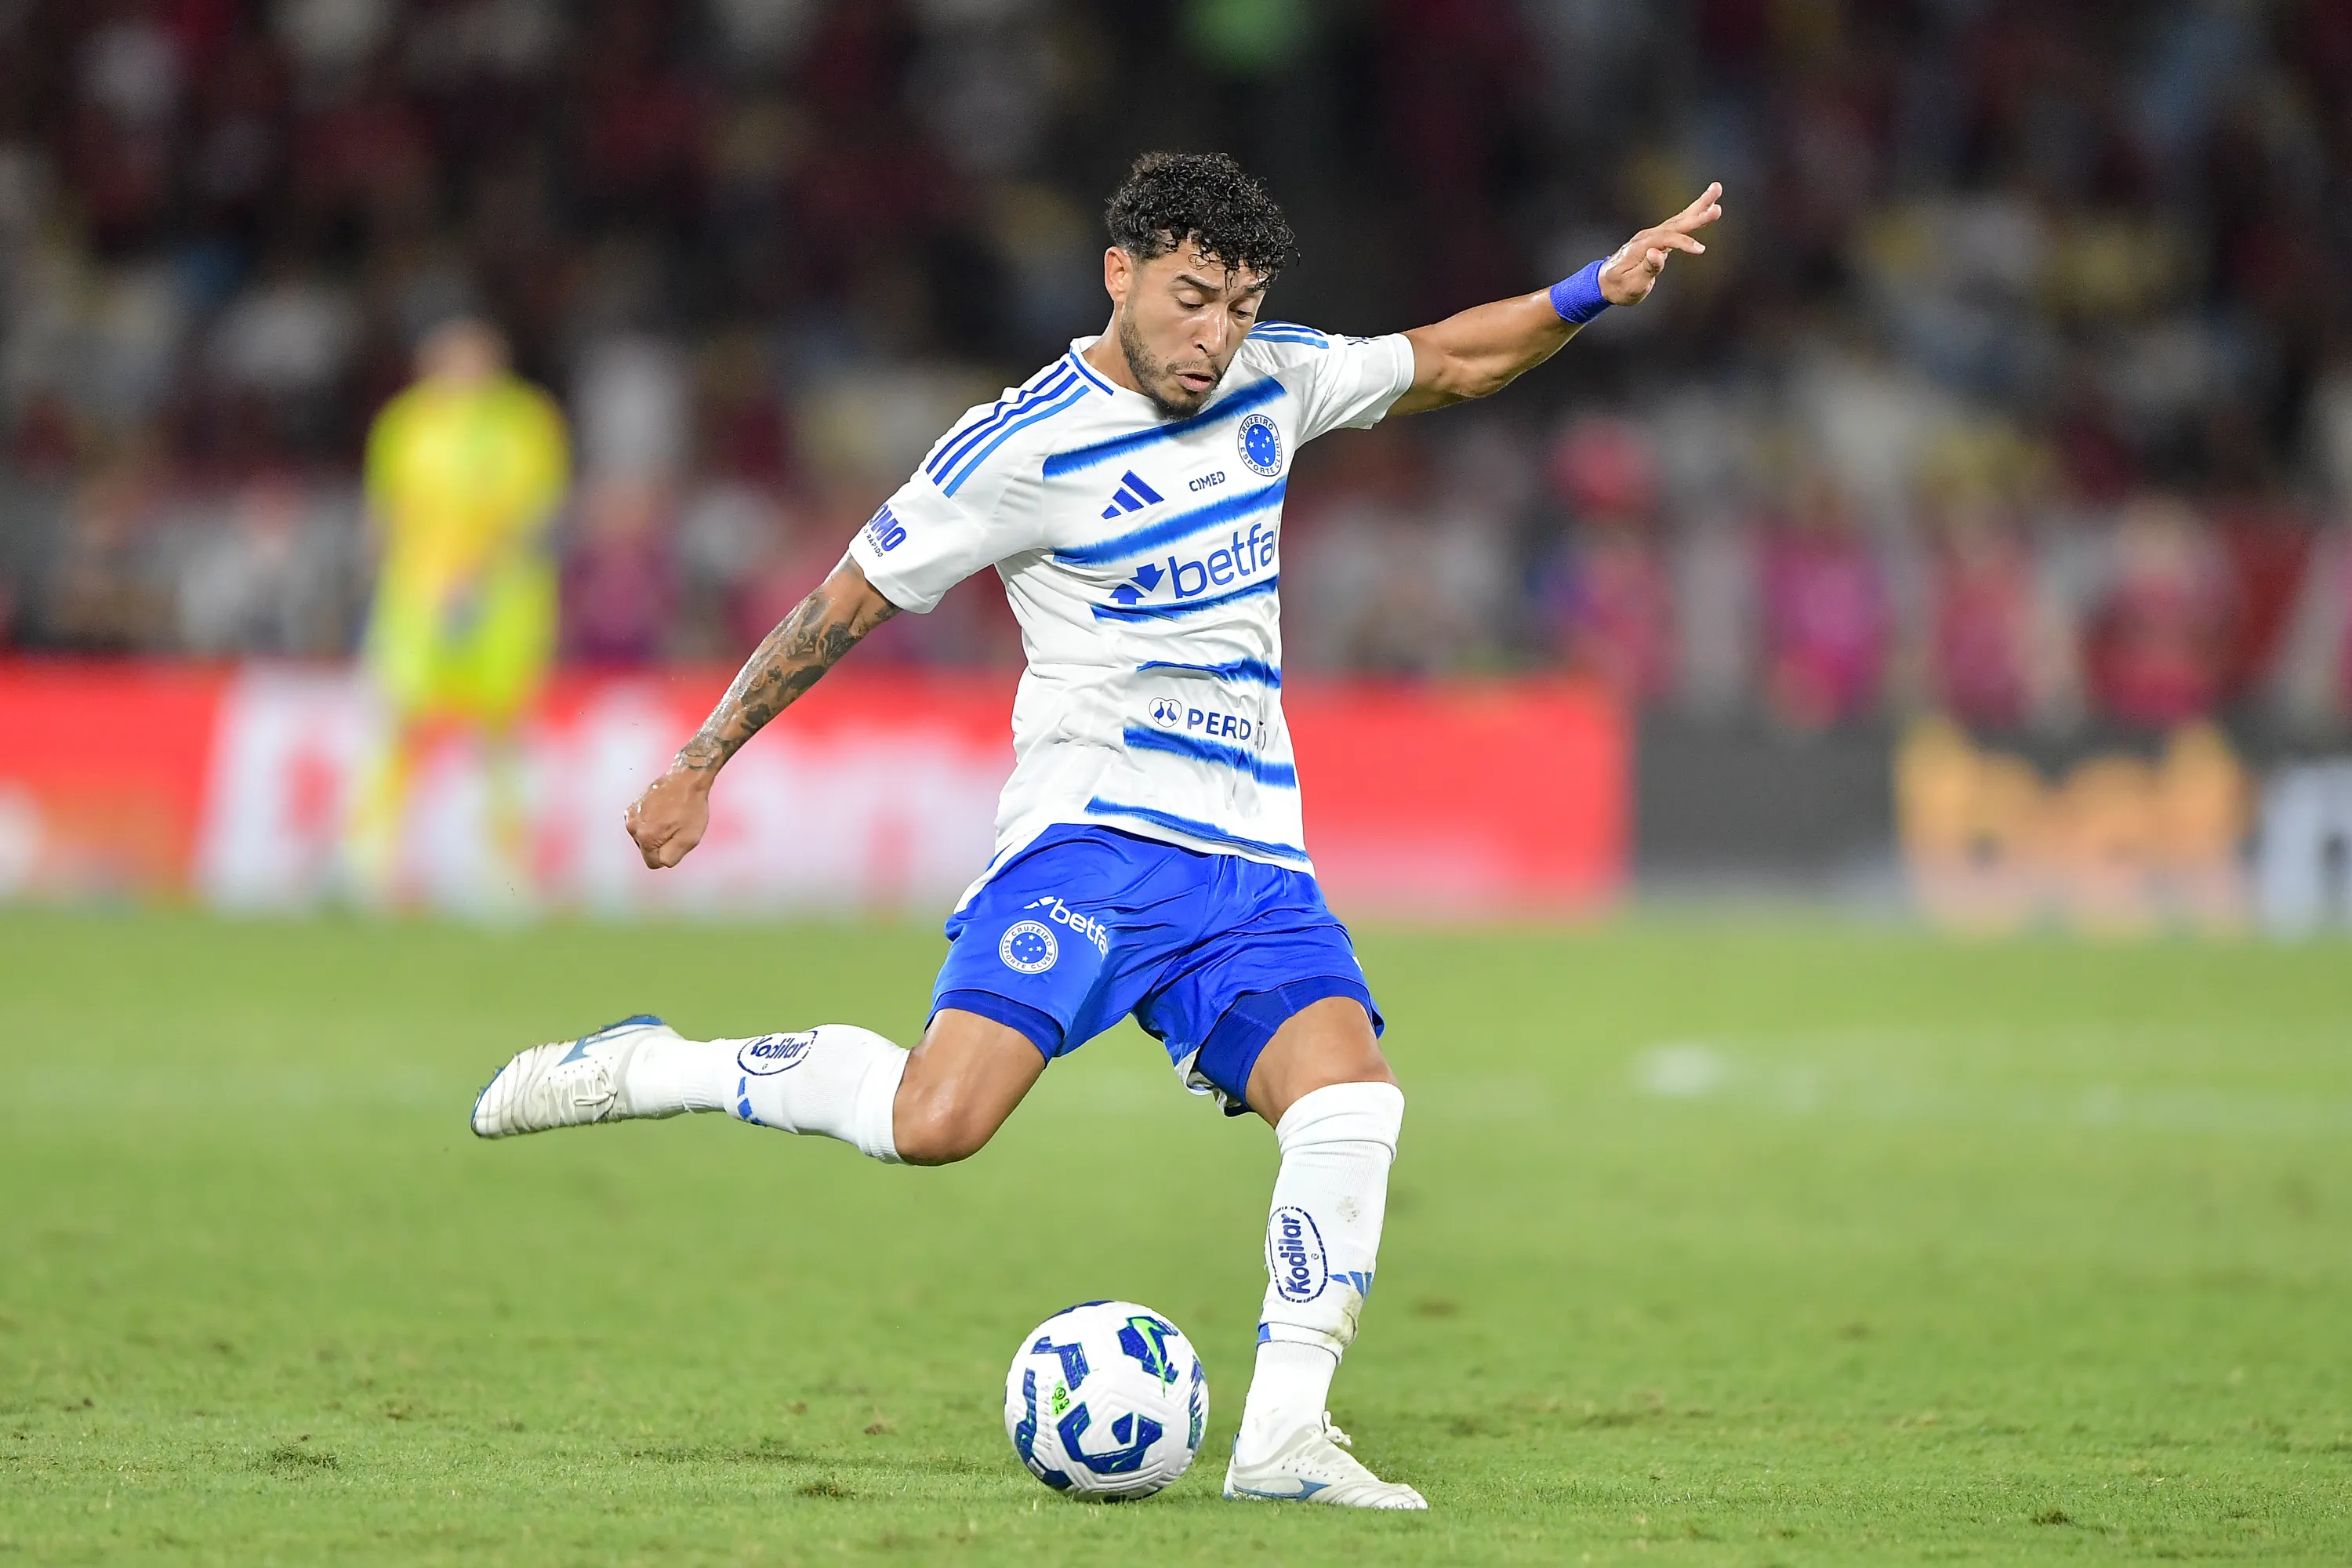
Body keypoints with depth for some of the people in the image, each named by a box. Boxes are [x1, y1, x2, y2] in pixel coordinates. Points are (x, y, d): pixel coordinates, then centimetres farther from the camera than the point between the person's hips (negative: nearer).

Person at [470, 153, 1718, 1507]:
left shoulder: (1271, 381, 10)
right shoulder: (1026, 445, -7)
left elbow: (1452, 364, 26)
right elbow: (846, 604, 0)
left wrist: (1594, 291, 11)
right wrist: (698, 768, 3)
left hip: (1254, 860, 6)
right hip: (1094, 833, -6)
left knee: (1353, 1099, -18)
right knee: (937, 1121, -23)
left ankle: (1283, 1435, -14)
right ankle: (644, 1069, -3)